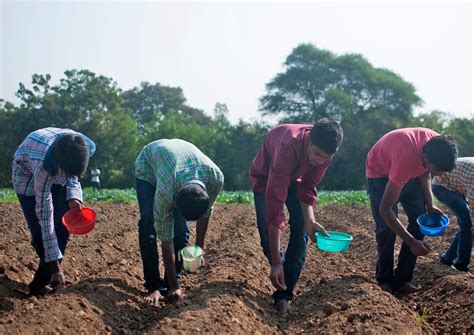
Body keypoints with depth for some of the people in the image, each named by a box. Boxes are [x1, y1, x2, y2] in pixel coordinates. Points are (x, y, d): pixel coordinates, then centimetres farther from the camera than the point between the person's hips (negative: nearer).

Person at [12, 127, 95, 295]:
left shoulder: (88, 148, -31)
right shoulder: (43, 165, -43)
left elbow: (73, 174, -6)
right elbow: (45, 215, -36)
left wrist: (73, 196, -26)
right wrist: (55, 263, -34)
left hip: (57, 176, 4)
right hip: (28, 175, -4)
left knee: (63, 224, -10)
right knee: (40, 230, -12)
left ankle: (41, 282, 0)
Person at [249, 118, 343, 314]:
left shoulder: (324, 151, -28)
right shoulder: (288, 146, -45)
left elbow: (308, 187, -12)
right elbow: (275, 207, -47)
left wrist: (310, 220, -32)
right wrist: (276, 263, -48)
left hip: (295, 177, 4)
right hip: (265, 176, -4)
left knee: (300, 231, -12)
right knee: (267, 231, -14)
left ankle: (284, 294, -8)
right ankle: (280, 275, 15)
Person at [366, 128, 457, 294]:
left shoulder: (439, 146, -25)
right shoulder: (406, 158, -44)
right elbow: (385, 209, -38)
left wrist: (430, 205, -10)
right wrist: (411, 242, -38)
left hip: (410, 171, 6)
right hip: (380, 171, -6)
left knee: (419, 220, -6)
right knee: (386, 227, -17)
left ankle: (402, 279, -1)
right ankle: (384, 281, 0)